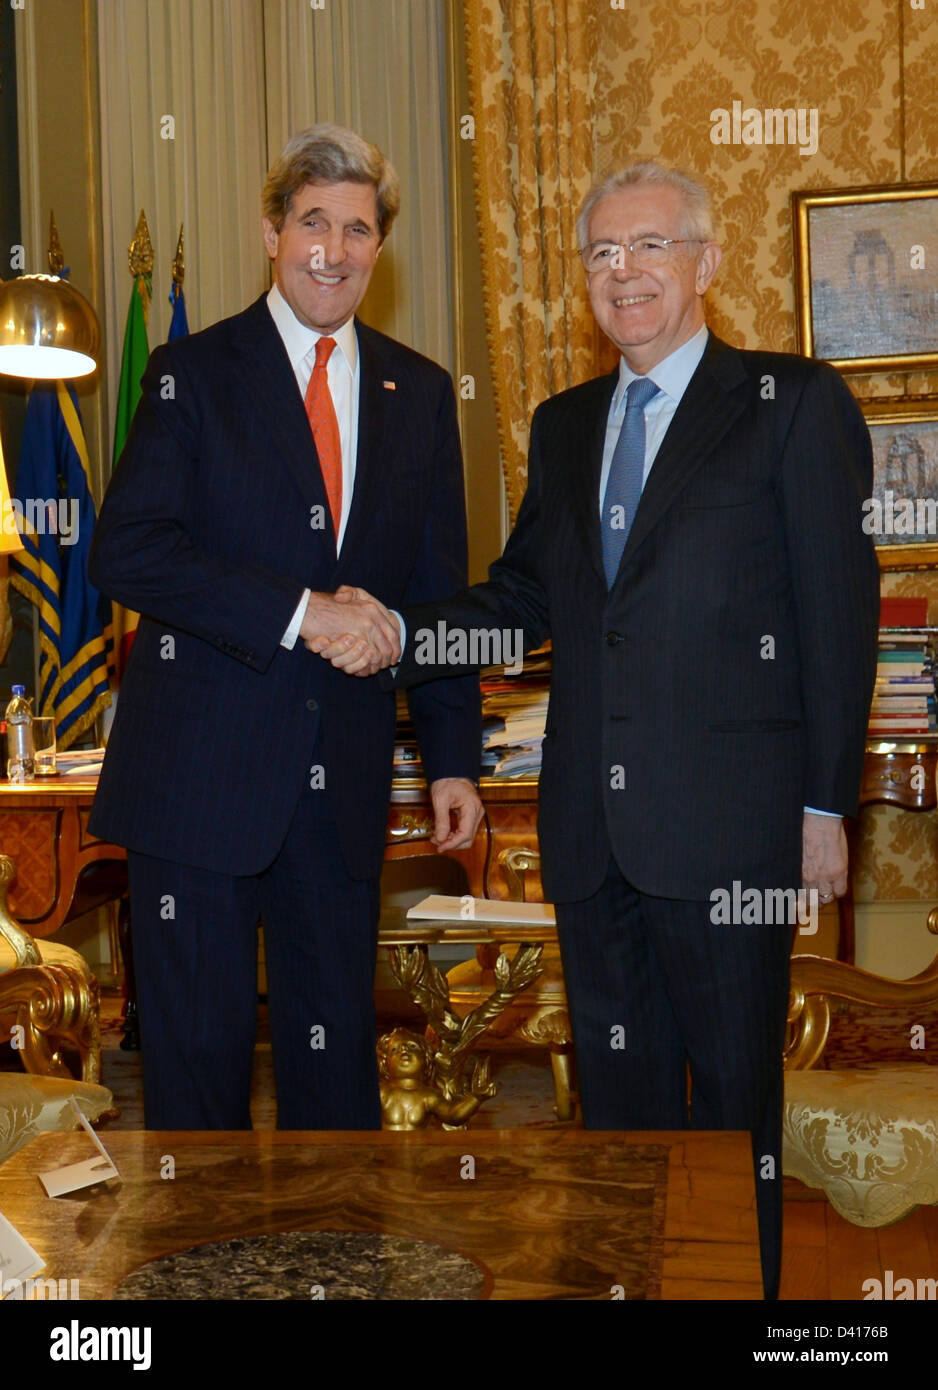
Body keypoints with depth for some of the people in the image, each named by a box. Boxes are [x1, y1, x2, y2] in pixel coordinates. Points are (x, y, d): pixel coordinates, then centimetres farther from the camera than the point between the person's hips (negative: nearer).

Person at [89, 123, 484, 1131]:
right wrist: (298, 613, -18)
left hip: (343, 779, 3)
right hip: (198, 773, -2)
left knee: (337, 1042, 12)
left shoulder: (420, 395, 11)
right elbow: (124, 552, -11)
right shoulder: (190, 375, 1)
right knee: (197, 1046, 6)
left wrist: (452, 757, 4)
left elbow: (439, 589, 11)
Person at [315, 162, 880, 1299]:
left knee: (733, 1082, 7)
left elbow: (838, 615, -5)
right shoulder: (563, 425, 15)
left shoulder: (793, 404, -2)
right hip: (592, 822, 5)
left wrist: (825, 806, -9)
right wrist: (393, 636, -4)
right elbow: (525, 597, 13)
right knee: (616, 1076, 16)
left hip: (726, 816, -5)